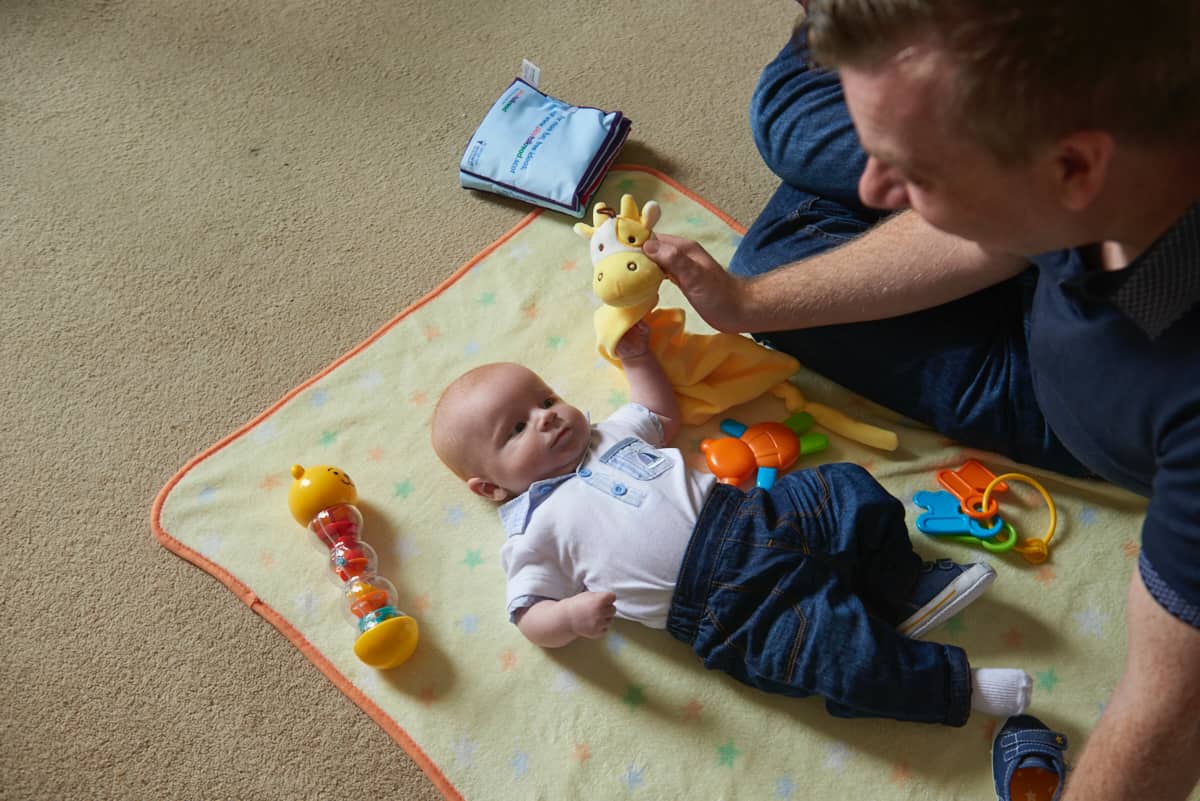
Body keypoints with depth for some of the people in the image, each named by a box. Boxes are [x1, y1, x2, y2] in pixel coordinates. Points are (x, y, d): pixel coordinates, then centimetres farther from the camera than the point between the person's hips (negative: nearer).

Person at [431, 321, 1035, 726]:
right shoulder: (533, 533, 1)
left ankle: (905, 594, 10)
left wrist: (635, 353, 28)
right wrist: (573, 615, -25)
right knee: (837, 647, -24)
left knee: (850, 492, 0)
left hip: (747, 516, 8)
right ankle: (952, 688, -8)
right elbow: (532, 618, -3)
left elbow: (662, 415, 37)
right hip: (726, 603, -8)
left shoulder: (606, 437, 20)